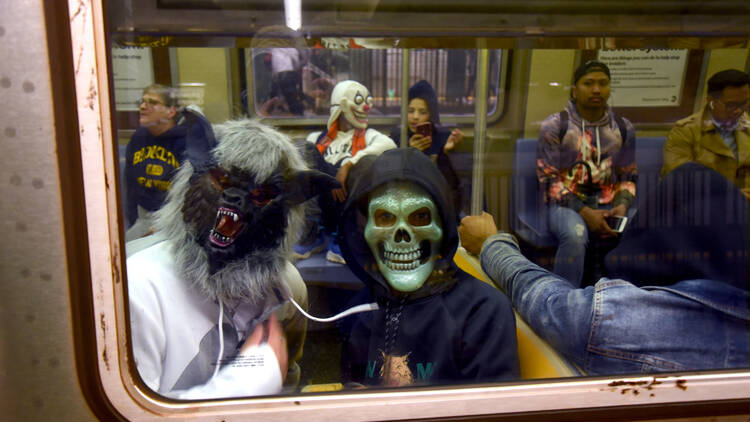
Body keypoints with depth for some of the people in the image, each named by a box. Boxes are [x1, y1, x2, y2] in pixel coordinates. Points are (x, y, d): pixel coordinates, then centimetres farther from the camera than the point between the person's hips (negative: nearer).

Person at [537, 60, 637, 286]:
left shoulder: (623, 128, 13)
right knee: (575, 237, -37)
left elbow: (629, 177, 17)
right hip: (566, 203, -3)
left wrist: (622, 205, -6)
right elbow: (548, 179, -4)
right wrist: (584, 212, -14)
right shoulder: (554, 125, 1)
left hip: (607, 205, 3)